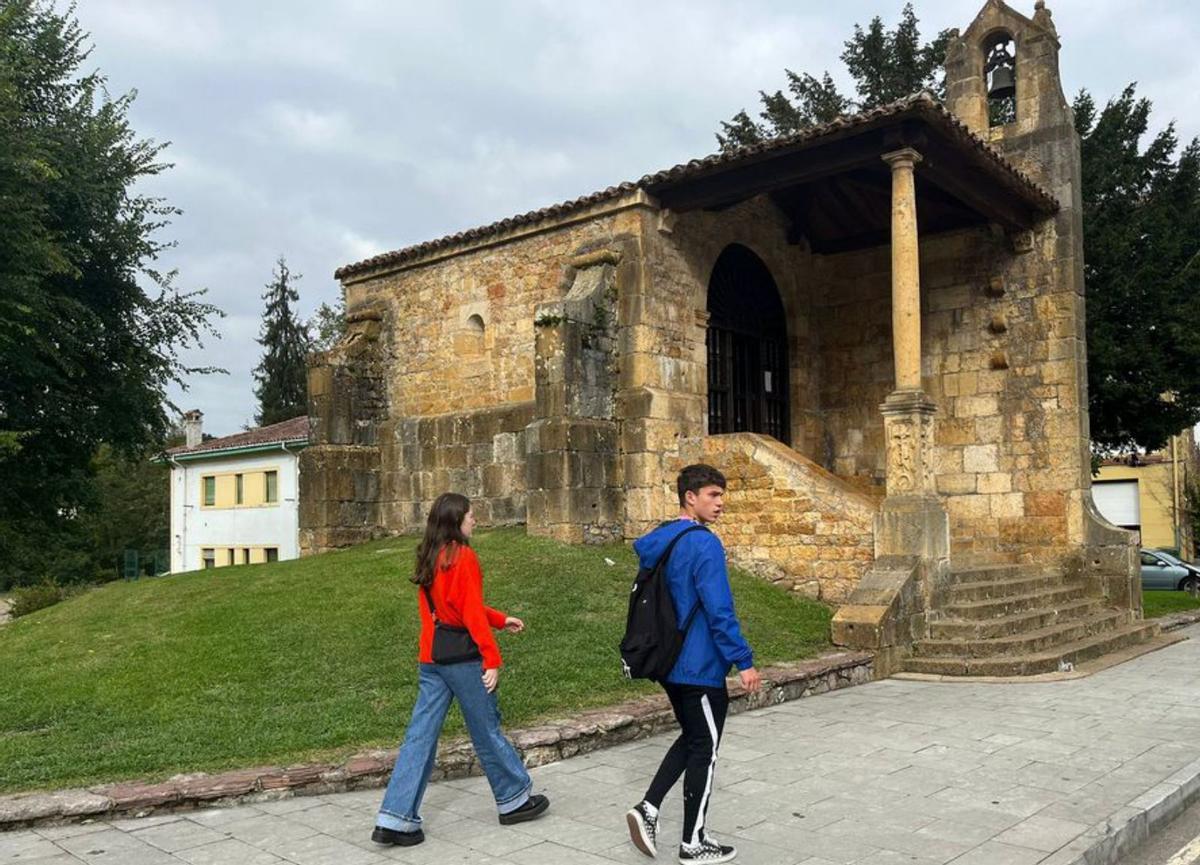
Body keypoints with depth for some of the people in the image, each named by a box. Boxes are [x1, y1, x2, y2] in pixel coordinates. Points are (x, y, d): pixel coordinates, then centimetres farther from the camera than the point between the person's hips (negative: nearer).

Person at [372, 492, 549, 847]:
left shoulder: (429, 559, 11)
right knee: (487, 730, 8)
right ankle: (514, 800, 24)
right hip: (462, 656, -7)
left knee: (420, 735, 6)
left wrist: (500, 619, 22)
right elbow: (472, 612, -18)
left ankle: (396, 819, 4)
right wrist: (492, 658, -15)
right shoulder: (463, 557, -14)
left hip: (430, 657, 7)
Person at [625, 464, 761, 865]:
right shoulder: (705, 544, -18)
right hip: (700, 667, -8)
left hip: (667, 663, 8)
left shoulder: (655, 542, 8)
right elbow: (719, 611, -22)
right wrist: (743, 661, -16)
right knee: (705, 749, 6)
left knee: (691, 737, 22)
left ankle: (648, 808, 11)